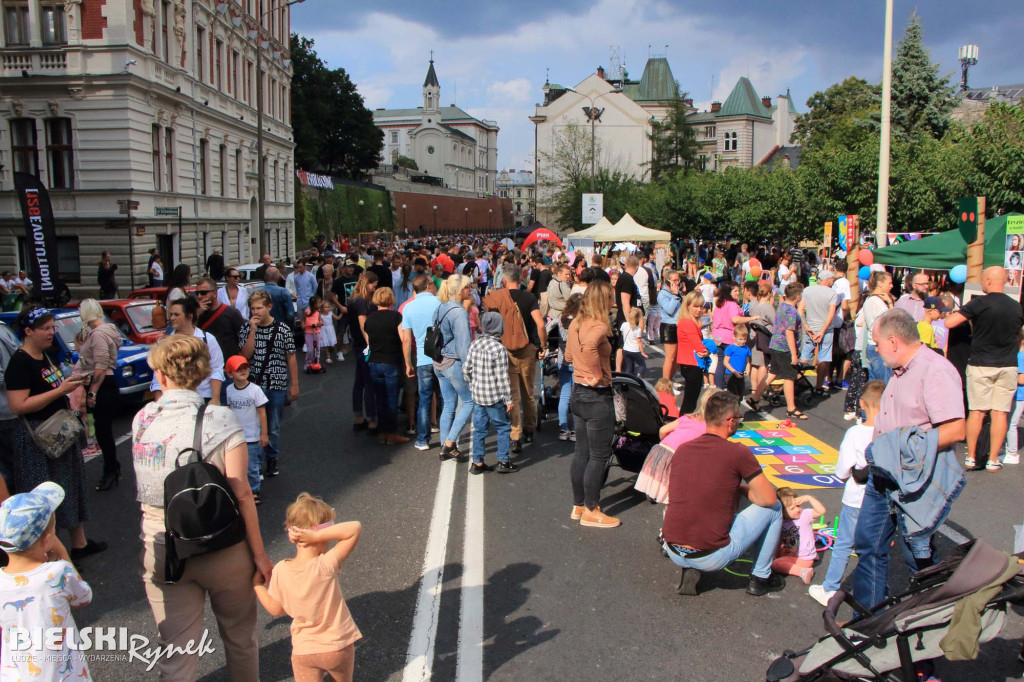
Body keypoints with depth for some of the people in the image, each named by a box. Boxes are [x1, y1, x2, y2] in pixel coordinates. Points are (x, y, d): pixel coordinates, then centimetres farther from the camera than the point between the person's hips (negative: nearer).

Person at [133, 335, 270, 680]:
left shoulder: (142, 420, -5)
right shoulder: (220, 420, -15)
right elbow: (241, 493, -16)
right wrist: (259, 554, -8)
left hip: (161, 550, 2)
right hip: (222, 548, -2)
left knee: (175, 652, 13)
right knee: (239, 636, 21)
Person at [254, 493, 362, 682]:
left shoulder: (280, 570, -14)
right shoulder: (326, 565, -23)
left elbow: (276, 609, -1)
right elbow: (355, 528, -26)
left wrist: (258, 585, 12)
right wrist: (317, 536, -28)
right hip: (339, 646, -1)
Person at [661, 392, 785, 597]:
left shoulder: (682, 450, 7)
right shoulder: (738, 453, -9)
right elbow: (768, 498, -4)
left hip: (673, 553, 5)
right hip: (712, 558, -5)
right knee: (774, 508, 13)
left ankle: (690, 570, 18)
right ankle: (760, 577, 25)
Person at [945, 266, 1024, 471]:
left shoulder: (979, 303, -12)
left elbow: (949, 323, -14)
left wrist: (964, 314, 5)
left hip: (980, 365, -3)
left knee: (976, 412, 6)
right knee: (1000, 412, 4)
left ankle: (971, 457, 11)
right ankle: (993, 460, 7)